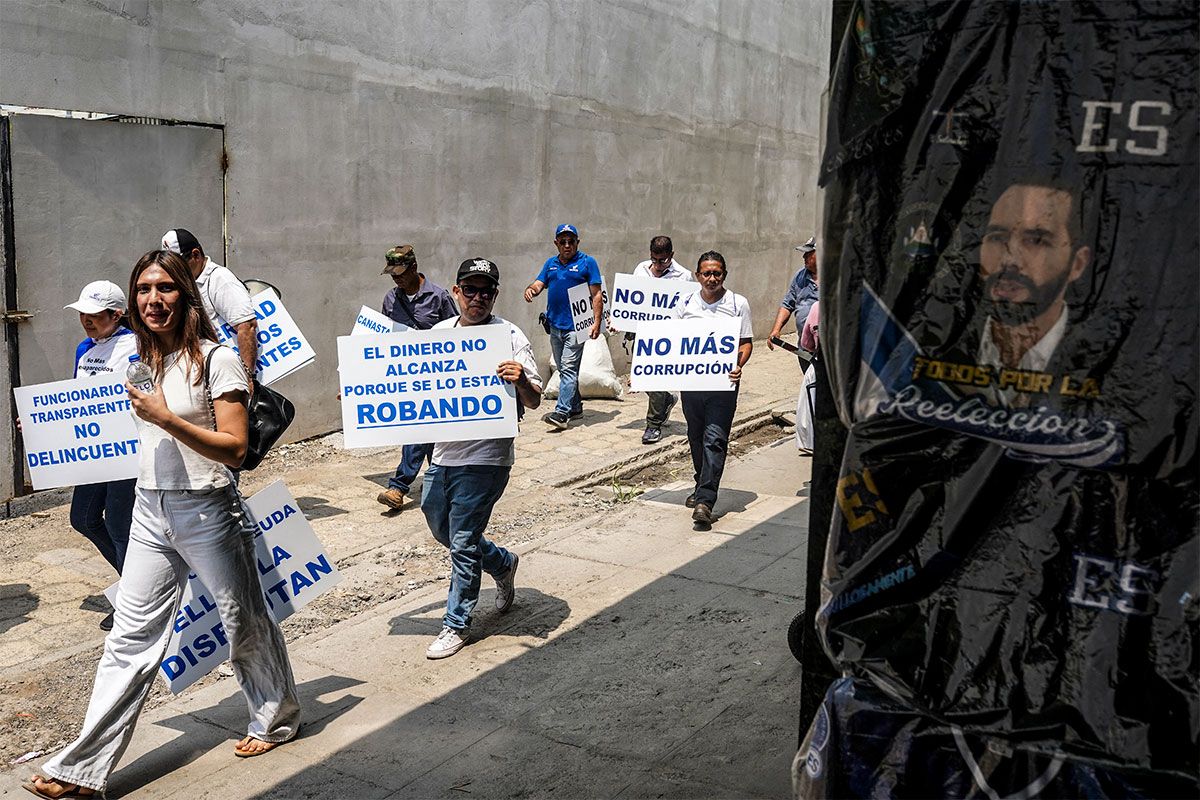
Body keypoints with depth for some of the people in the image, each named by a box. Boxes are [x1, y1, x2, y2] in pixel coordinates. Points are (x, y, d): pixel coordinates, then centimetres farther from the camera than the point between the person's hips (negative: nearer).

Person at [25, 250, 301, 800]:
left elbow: (235, 448, -17)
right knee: (131, 636, 6)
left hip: (206, 510, -5)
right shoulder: (140, 360, 9)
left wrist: (167, 419, -24)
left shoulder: (215, 359, -12)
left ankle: (278, 719, 34)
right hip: (150, 510, 6)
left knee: (244, 623, 11)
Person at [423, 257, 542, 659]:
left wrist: (521, 381, -33)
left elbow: (534, 401, -11)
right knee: (442, 529, 20)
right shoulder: (438, 333, 6)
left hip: (485, 456, -6)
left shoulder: (510, 337, -10)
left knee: (463, 542, -1)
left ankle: (457, 624, 16)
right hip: (443, 452, 7)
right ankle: (502, 563, 43)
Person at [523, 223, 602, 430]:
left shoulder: (587, 262, -1)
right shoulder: (550, 264, 16)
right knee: (564, 370, 14)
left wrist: (597, 322, -14)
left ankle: (561, 413, -18)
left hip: (575, 326, -7)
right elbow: (539, 284, 9)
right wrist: (531, 289, -16)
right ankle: (575, 407, 26)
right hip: (555, 325, 7)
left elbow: (597, 295, -5)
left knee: (568, 369, -13)